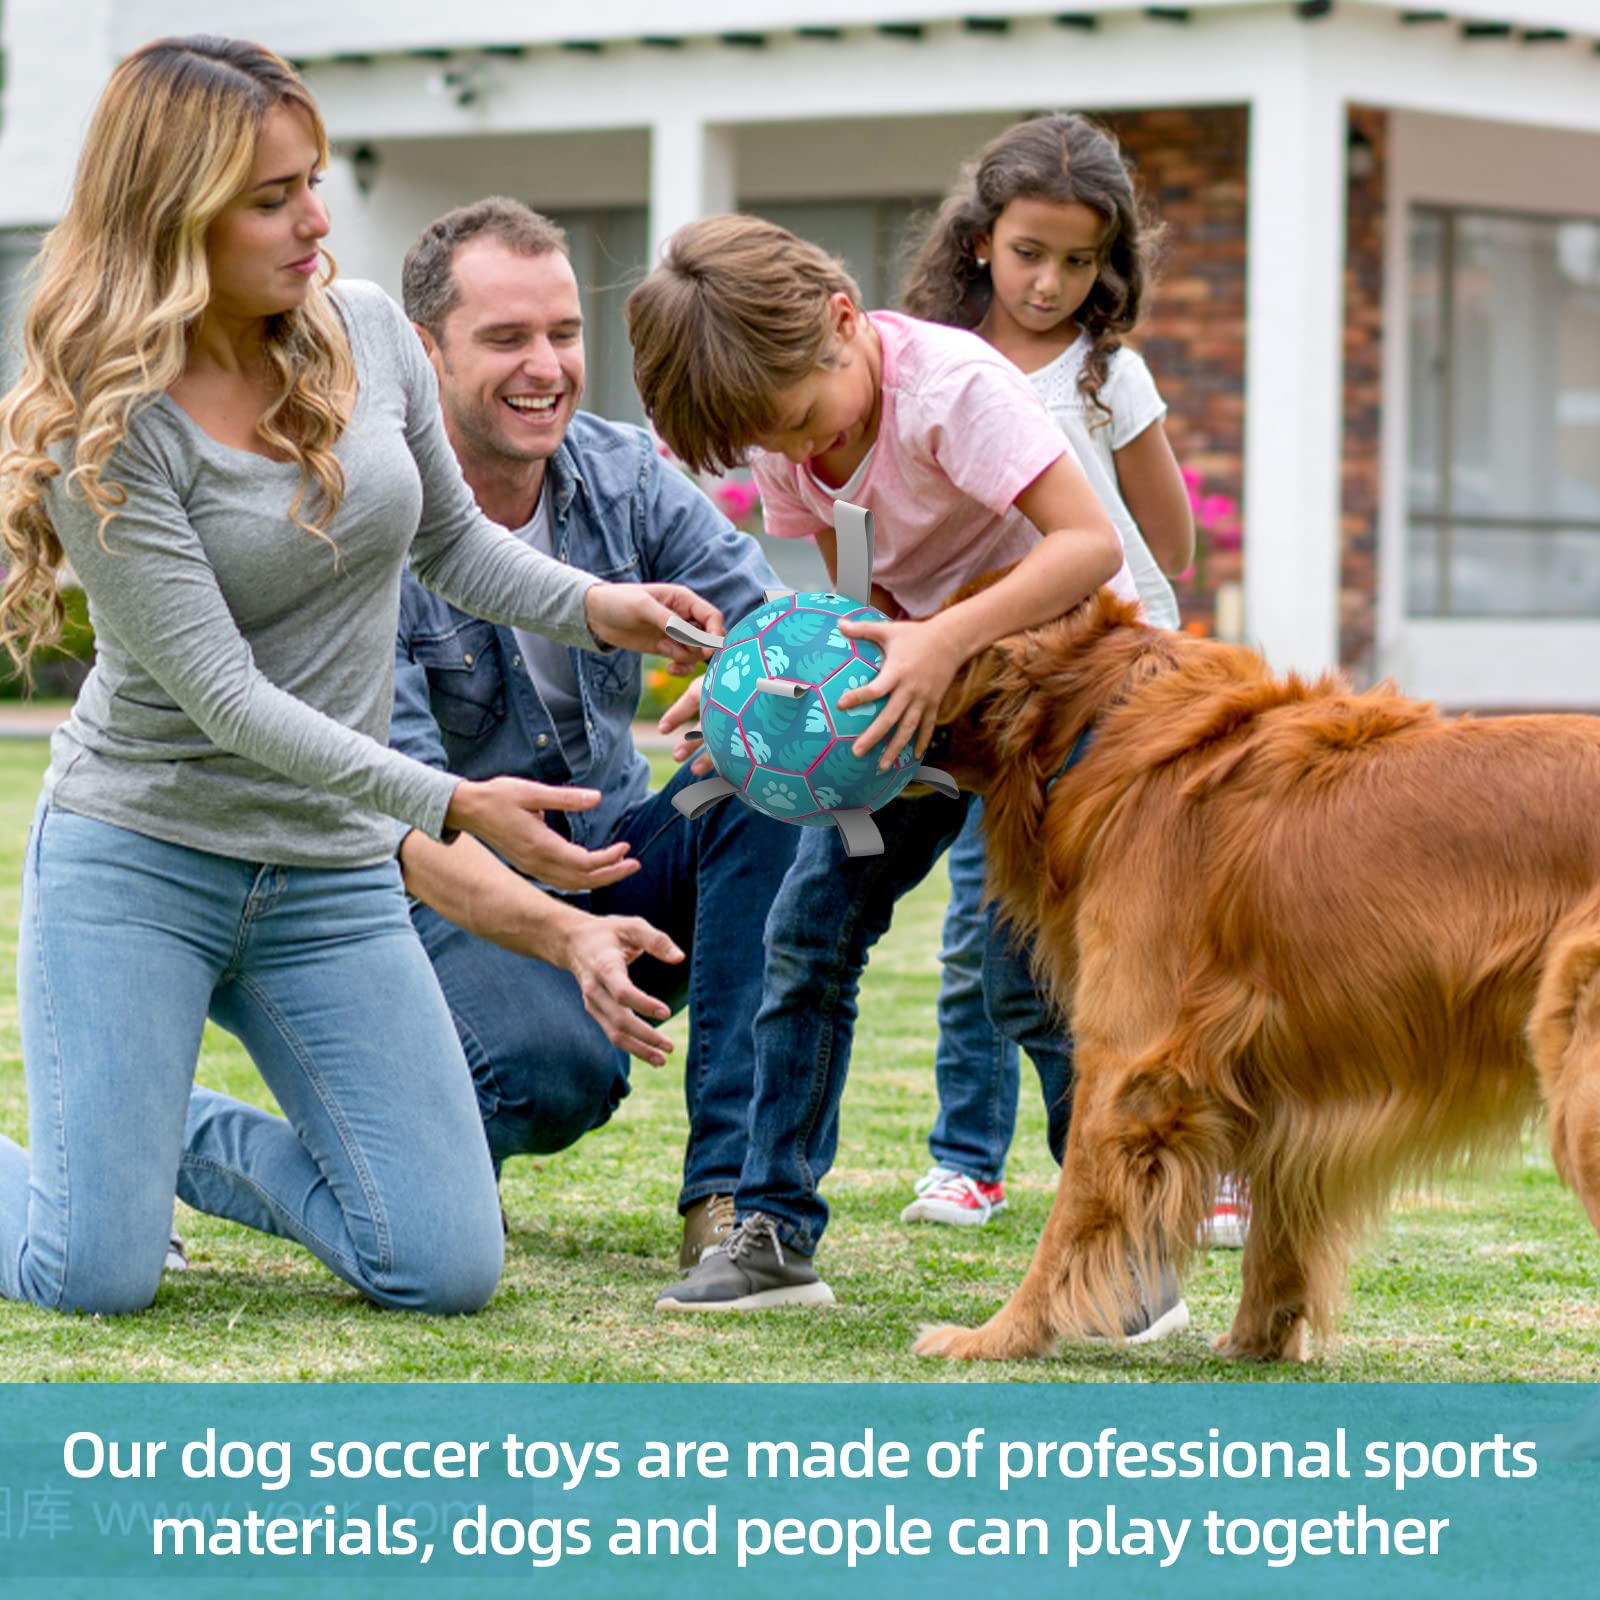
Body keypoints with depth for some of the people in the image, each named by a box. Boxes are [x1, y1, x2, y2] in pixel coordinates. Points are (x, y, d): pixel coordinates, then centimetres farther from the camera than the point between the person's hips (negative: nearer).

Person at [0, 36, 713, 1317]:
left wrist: (590, 603, -5)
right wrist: (450, 804, -27)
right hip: (136, 858, -5)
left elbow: (449, 538, 15)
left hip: (332, 876, 5)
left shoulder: (367, 333, -2)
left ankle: (189, 1138, 22)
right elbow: (224, 693, -20)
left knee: (450, 1271, -3)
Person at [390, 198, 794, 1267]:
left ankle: (735, 1185, -24)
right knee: (552, 1068, -35)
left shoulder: (624, 477, -4)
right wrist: (564, 937, -44)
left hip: (615, 868, 5)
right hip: (452, 898, -5)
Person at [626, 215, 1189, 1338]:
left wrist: (947, 640, -45)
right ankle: (776, 1233, 5)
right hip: (920, 668, 7)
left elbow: (1091, 543, -35)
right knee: (808, 927, -3)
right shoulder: (780, 434, -8)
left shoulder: (952, 383, -29)